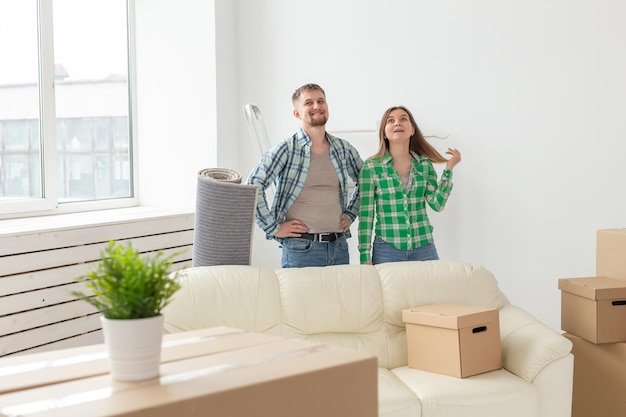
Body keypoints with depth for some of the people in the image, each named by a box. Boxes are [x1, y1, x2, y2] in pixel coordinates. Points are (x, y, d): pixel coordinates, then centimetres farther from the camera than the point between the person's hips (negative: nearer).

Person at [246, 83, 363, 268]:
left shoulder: (344, 149, 10)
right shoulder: (286, 149, -5)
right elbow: (253, 185, -13)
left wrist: (350, 214, 14)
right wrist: (273, 228, -13)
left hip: (339, 246, 5)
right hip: (301, 248, -4)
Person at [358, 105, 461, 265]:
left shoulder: (425, 164, 7)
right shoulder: (371, 166, -2)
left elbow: (437, 204, -1)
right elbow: (366, 214, -3)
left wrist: (449, 168, -4)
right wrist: (365, 258, -7)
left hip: (424, 247, 3)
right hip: (387, 249, -2)